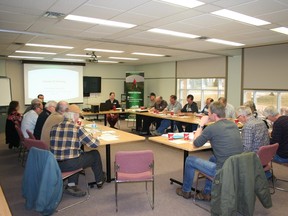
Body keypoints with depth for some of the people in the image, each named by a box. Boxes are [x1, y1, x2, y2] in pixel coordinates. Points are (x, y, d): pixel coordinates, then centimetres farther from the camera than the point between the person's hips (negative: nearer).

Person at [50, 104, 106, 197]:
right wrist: (94, 137, 14)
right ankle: (100, 181, 38)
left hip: (54, 165, 6)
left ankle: (72, 185, 24)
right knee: (95, 154, 17)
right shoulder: (77, 128, -12)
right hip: (70, 164, -5)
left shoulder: (54, 127, 3)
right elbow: (95, 144, -8)